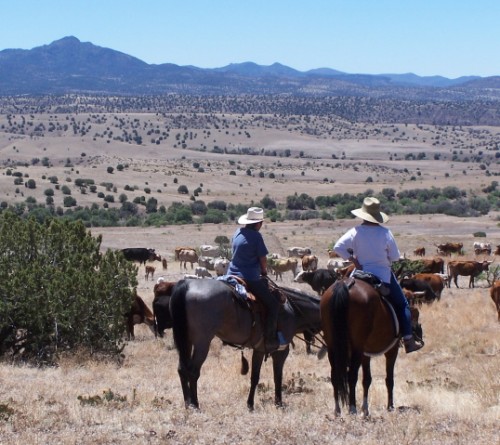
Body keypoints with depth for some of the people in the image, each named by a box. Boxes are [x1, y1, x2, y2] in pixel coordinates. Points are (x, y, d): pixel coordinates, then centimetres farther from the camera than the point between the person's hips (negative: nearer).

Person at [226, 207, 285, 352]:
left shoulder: (238, 232, 11)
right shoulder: (256, 236, -11)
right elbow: (263, 259, -8)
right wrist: (264, 271, 14)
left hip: (232, 274, 8)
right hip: (250, 278, -8)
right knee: (273, 304, 0)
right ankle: (269, 340, -6)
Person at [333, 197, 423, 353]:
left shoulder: (355, 232, -9)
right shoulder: (385, 233, -12)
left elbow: (338, 247, -15)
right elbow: (395, 257, -6)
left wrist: (352, 259, -6)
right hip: (384, 275, -2)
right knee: (402, 305, 14)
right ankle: (408, 340, 10)